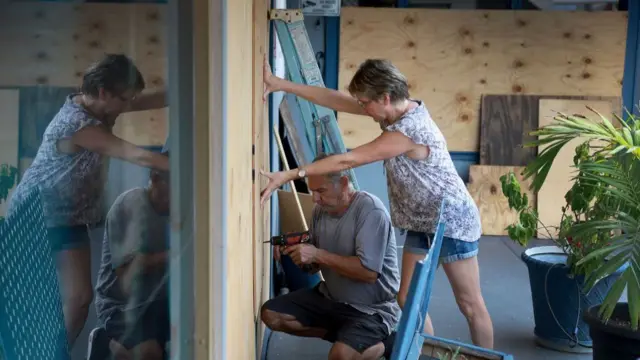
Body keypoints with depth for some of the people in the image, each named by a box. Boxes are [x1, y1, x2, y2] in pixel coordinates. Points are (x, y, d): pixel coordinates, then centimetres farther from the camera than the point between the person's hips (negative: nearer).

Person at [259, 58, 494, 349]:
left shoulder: (407, 132, -29)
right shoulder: (400, 108, -3)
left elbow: (347, 161, -29)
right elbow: (336, 100, -2)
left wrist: (288, 175, -27)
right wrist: (281, 84, -6)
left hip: (451, 222, -9)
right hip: (421, 224, 9)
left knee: (470, 305, 4)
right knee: (408, 300, 10)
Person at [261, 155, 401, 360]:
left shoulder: (370, 210, -21)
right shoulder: (321, 210, 1)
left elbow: (369, 272, -29)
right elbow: (314, 266, 10)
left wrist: (318, 255, -27)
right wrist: (295, 254, -13)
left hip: (371, 308, -8)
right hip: (330, 297, 8)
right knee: (271, 314, 0)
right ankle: (347, 336, 4)